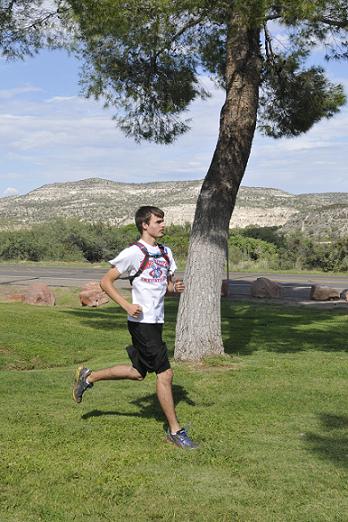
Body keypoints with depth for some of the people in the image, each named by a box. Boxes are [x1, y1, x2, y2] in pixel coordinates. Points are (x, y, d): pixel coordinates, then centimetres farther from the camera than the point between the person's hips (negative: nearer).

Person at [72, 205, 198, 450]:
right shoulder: (133, 253, -12)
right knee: (165, 373, -7)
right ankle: (175, 431, 5)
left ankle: (88, 377, 35)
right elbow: (106, 282, -8)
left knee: (138, 372, 18)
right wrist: (127, 306, -18)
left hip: (157, 322, 9)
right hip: (143, 322, -9)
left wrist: (175, 287, -2)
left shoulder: (166, 252, 11)